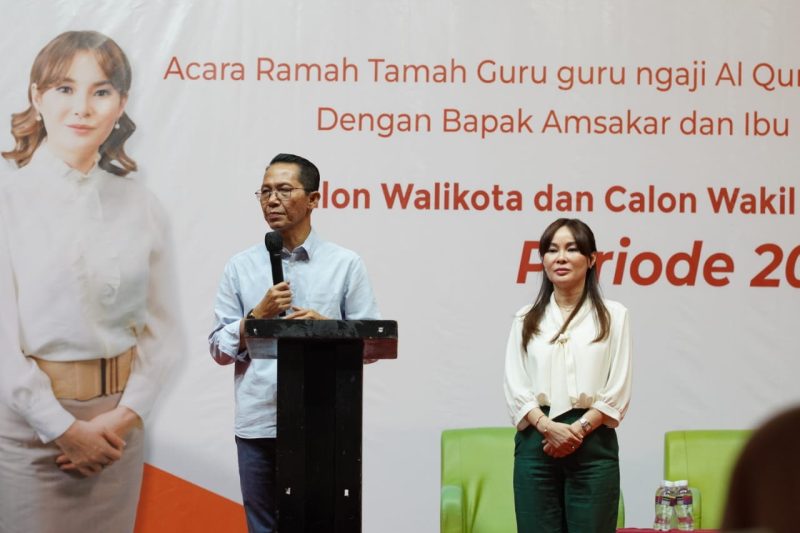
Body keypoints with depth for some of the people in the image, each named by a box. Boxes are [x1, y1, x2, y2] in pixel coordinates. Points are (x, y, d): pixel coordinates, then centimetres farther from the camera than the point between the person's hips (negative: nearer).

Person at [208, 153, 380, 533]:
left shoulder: (346, 264, 5)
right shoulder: (241, 267, 9)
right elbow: (220, 349, 7)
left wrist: (326, 327, -12)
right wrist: (259, 314, -8)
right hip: (258, 425, 2)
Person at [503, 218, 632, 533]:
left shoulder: (613, 316, 6)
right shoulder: (526, 320, 11)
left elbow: (617, 391, 0)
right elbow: (515, 388, 3)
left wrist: (578, 430, -12)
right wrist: (548, 427, -13)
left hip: (593, 444, -1)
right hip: (536, 444, 2)